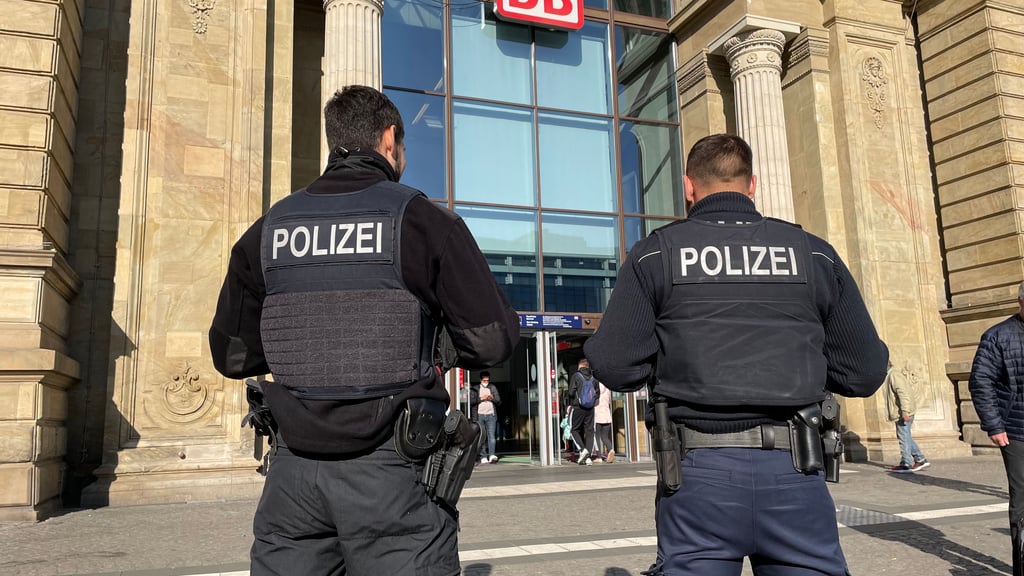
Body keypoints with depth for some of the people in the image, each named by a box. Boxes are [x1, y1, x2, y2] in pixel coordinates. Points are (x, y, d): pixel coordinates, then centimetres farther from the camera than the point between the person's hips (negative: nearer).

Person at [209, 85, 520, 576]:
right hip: (390, 468, -3)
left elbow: (232, 357, 10)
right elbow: (492, 341, -7)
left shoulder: (269, 230, 6)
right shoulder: (421, 220, -6)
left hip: (295, 469, 4)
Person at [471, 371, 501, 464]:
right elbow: (471, 401, -1)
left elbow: (499, 401, 13)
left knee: (491, 435, -11)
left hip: (491, 415, 1)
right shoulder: (474, 389, 9)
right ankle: (483, 457, -1)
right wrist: (481, 398, -10)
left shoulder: (493, 388, 16)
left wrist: (492, 398, -6)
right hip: (479, 415, -1)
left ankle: (492, 455, -19)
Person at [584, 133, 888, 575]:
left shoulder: (655, 253, 0)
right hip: (792, 471, 2)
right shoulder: (813, 253, 6)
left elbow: (616, 368, -5)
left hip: (698, 472, -1)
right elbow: (864, 373, 6)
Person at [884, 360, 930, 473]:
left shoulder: (894, 375, -11)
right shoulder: (890, 376, 20)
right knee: (905, 437, 15)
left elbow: (902, 393, -21)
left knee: (904, 438, -6)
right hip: (901, 413, 10)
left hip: (902, 413, -10)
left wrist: (905, 411, -25)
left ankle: (906, 464, -2)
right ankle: (920, 460, 17)